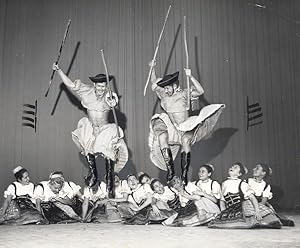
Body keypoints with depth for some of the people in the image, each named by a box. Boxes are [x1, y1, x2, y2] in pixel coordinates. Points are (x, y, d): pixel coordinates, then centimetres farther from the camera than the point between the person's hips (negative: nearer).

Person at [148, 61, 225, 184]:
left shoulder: (184, 93, 4)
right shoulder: (164, 95, 15)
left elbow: (200, 91, -9)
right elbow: (154, 85, 24)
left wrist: (190, 77, -16)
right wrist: (152, 69, 16)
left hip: (185, 128, -3)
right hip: (170, 129, 3)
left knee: (186, 140, -33)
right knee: (161, 137, -29)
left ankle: (184, 173, -25)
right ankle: (170, 169, -25)